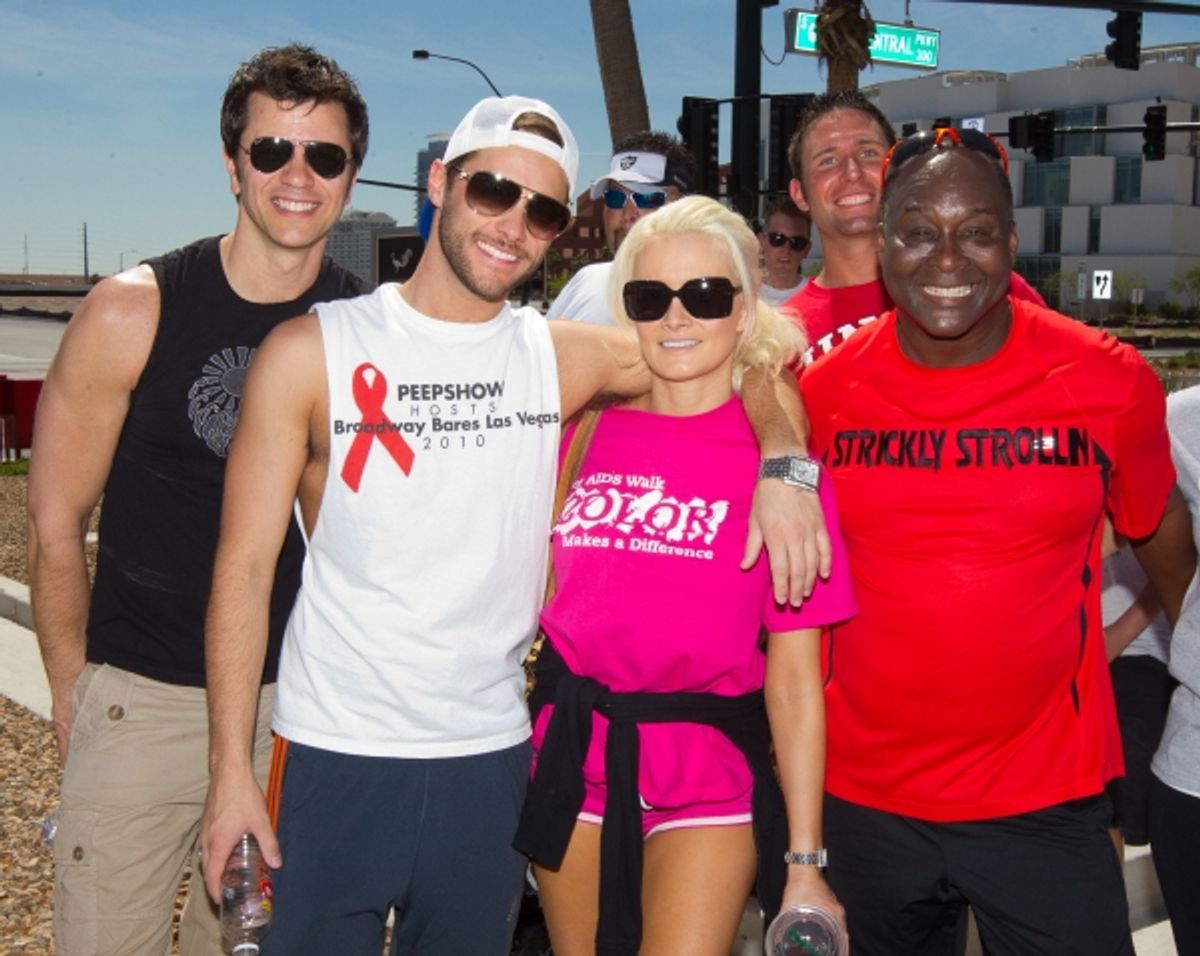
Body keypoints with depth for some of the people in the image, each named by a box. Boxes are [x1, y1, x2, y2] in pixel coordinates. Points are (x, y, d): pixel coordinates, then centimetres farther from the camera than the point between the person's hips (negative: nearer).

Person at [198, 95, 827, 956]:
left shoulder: (566, 358, 1)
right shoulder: (312, 352, -6)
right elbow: (245, 565, -6)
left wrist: (783, 467, -13)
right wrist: (231, 771, -10)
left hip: (491, 758, 3)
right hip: (335, 757, -2)